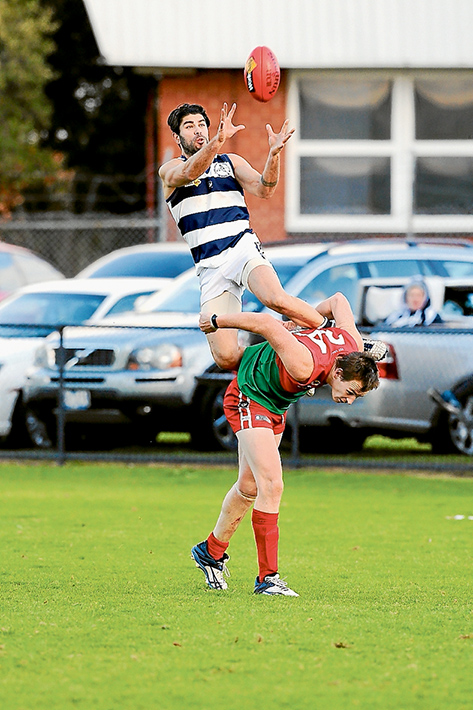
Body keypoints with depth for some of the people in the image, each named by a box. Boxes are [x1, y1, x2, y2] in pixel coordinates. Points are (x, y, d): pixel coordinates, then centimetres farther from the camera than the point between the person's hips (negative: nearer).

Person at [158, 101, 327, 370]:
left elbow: (263, 190, -1)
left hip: (242, 246, 0)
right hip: (210, 265, 0)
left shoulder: (231, 162, 17)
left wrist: (274, 154, -20)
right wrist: (219, 139, -32)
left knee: (276, 299, -36)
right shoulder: (170, 170, 11)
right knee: (226, 357, -16)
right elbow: (189, 172, -14)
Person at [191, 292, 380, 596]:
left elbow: (338, 300, -2)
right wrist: (216, 321, -23)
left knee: (250, 487, 17)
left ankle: (212, 551, 37)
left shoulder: (354, 348, -17)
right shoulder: (305, 367, -40)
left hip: (275, 405, 9)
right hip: (249, 397, -9)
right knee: (272, 485, -19)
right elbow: (267, 323, -37)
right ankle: (267, 577, -16)